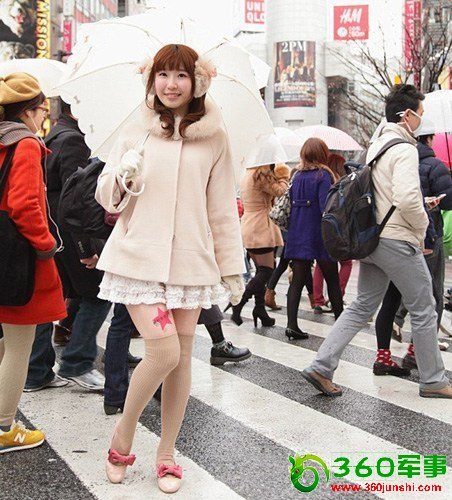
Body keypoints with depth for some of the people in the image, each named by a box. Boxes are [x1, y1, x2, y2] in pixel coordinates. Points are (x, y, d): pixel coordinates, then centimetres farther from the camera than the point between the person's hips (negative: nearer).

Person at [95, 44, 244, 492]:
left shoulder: (213, 138, 6)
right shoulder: (134, 132, 5)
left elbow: (223, 208, 8)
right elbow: (107, 196, 7)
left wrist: (232, 268, 7)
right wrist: (124, 176, -15)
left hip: (191, 262, 2)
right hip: (139, 258, -1)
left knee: (182, 358, 5)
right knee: (164, 352, -13)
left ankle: (166, 455, 23)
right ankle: (122, 438, 12)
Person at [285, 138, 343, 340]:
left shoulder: (297, 176, 8)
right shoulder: (323, 176, -9)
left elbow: (291, 204, 10)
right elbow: (326, 207, -17)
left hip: (297, 235, 5)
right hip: (320, 236, -5)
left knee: (297, 280, 4)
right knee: (332, 280, 9)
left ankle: (292, 324, -5)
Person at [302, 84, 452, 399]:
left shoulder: (376, 146, 15)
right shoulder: (404, 149, -14)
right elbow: (407, 198, -26)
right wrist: (422, 225, -9)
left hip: (371, 239, 9)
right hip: (398, 241, -8)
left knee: (362, 308, 11)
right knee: (423, 310, 6)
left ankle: (322, 367, 5)